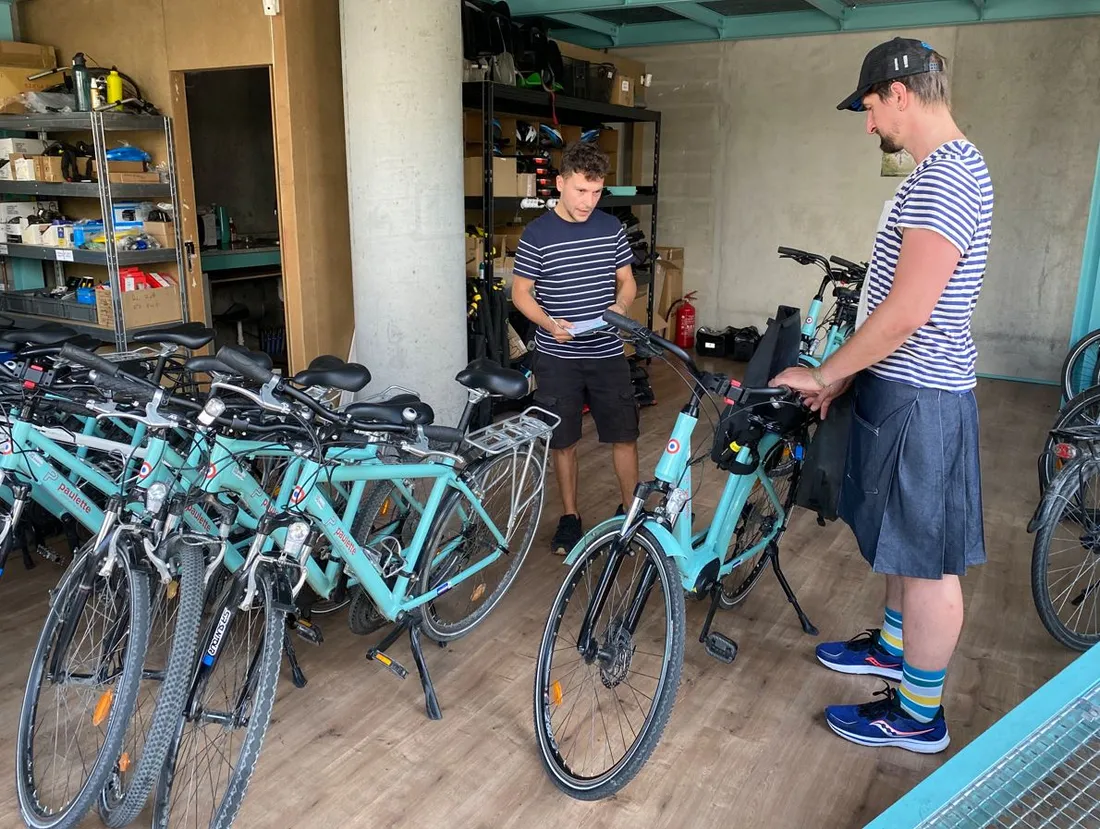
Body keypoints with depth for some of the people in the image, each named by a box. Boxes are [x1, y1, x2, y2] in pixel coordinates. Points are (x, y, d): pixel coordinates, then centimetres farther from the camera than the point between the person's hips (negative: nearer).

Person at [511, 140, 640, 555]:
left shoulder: (611, 227, 1)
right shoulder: (537, 233, -7)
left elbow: (627, 281, 10)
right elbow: (521, 292, -1)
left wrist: (620, 305, -12)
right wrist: (549, 323, -20)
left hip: (608, 353, 2)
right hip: (558, 357, -2)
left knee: (624, 436, 7)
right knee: (563, 441, 9)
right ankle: (569, 516, 27)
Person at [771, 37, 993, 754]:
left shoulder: (942, 178, -21)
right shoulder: (953, 168, 14)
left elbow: (905, 312, -26)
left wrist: (822, 375, -14)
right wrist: (847, 373, 15)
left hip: (917, 399, -11)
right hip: (908, 386, 11)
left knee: (927, 560, 2)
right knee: (904, 539, 24)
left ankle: (920, 715, 18)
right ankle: (895, 648, 43)